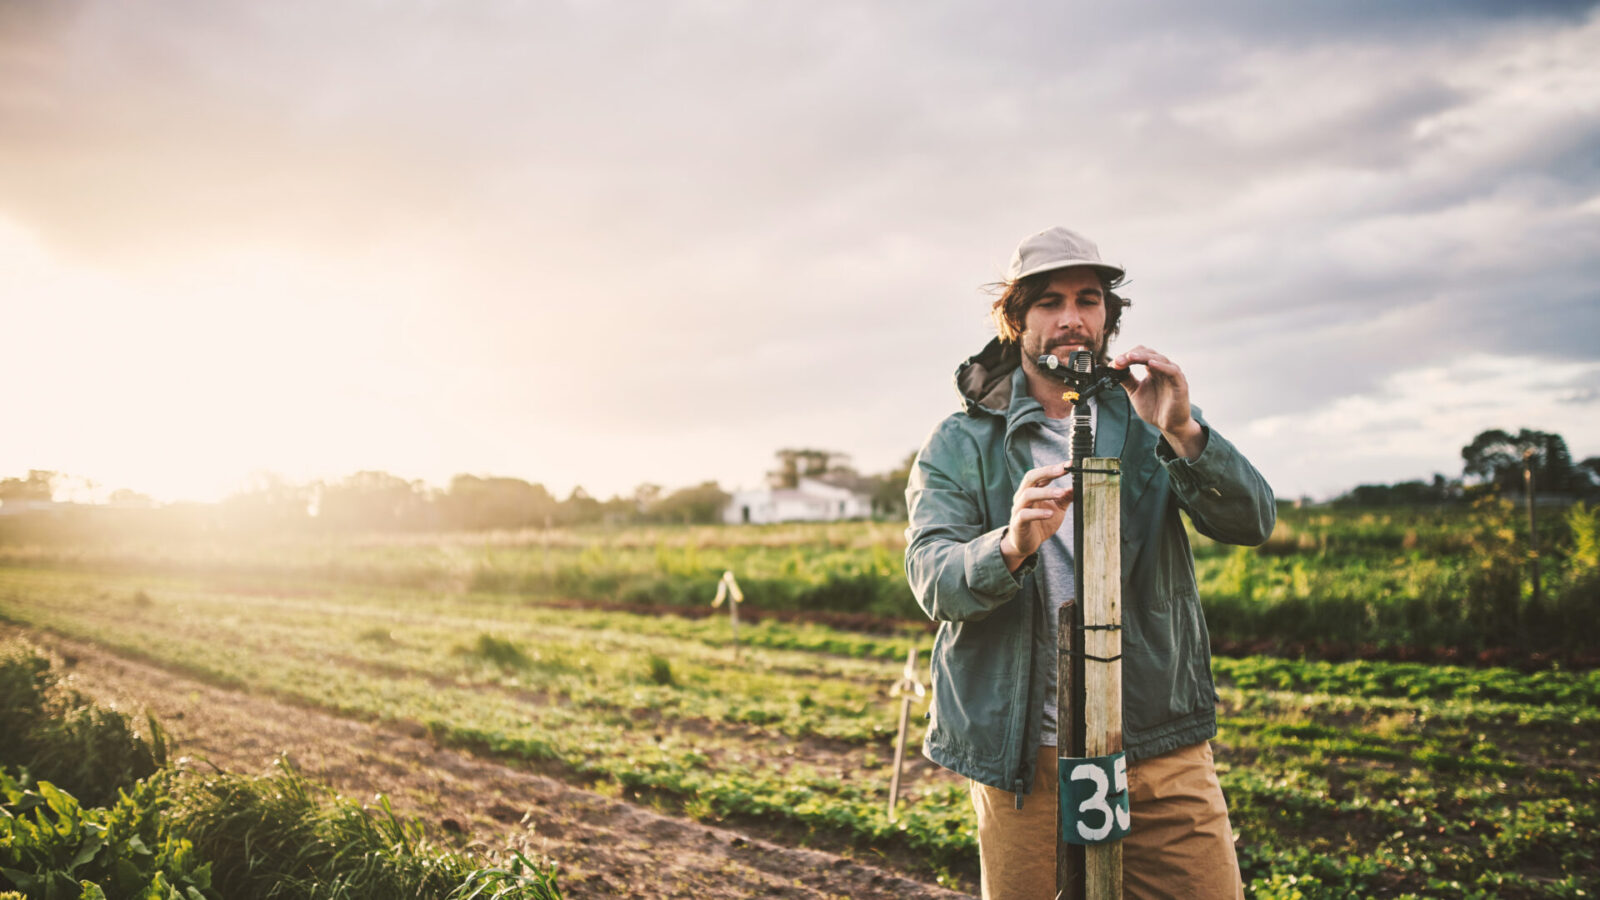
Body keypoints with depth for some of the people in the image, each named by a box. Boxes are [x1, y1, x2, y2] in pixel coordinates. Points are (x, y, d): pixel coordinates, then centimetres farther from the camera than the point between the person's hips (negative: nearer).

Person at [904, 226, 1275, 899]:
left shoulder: (1149, 421, 8)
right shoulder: (959, 445, 3)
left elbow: (1252, 522, -5)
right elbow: (932, 578, -12)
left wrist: (1183, 432, -23)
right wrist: (1011, 547, -33)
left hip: (1163, 746, 2)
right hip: (1025, 760, -1)